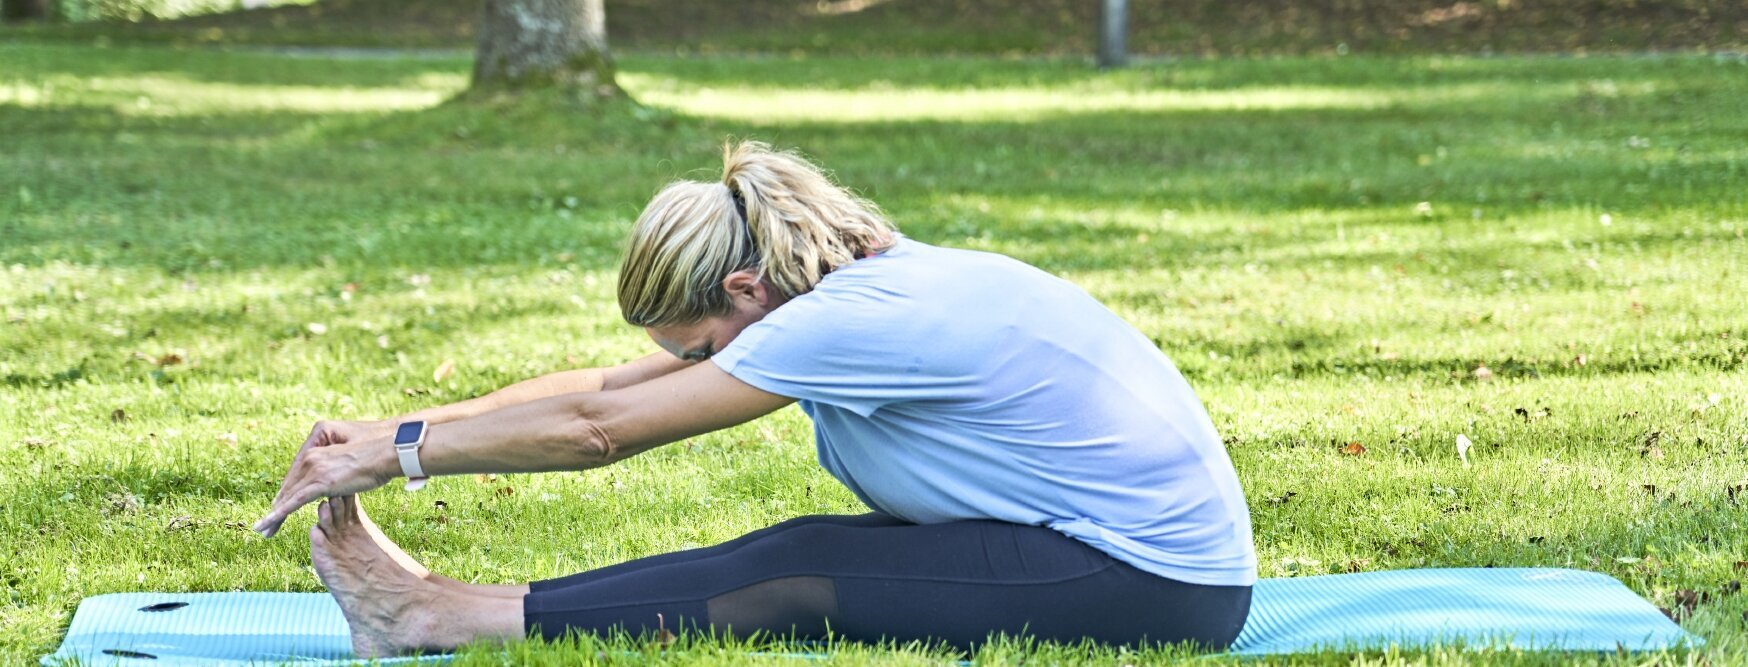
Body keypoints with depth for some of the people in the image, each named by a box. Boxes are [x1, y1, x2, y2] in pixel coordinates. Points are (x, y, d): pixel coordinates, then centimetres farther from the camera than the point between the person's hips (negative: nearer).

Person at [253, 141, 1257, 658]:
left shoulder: (863, 319, -21)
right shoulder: (864, 288, 6)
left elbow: (599, 430, -18)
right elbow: (602, 386, 7)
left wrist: (394, 454, -11)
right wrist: (393, 429, 3)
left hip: (1160, 584, -9)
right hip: (1146, 544, 9)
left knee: (794, 582, -13)